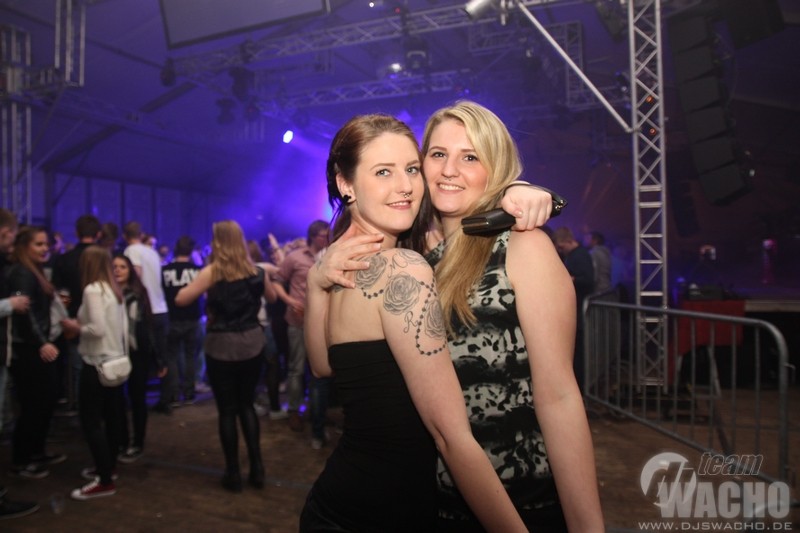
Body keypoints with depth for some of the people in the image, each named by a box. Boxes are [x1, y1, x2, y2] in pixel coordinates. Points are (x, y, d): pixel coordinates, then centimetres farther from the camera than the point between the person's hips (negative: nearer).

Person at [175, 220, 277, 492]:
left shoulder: (212, 272, -10)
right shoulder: (256, 272, 3)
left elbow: (181, 299, -11)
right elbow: (272, 297, 20)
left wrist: (195, 284, 6)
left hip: (222, 346, -4)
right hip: (252, 343, 4)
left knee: (227, 409, 8)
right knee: (247, 405, 17)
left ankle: (233, 473, 16)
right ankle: (256, 468, 18)